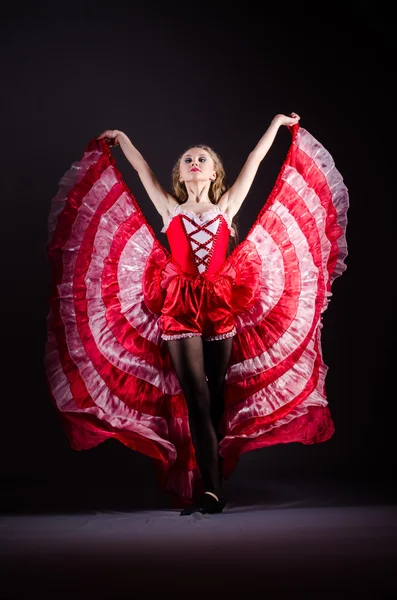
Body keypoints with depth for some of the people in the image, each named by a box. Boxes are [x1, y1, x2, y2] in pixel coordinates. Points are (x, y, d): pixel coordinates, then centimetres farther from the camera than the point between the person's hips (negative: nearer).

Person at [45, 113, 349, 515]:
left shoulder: (226, 207, 13)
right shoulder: (171, 209, 12)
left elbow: (253, 161, 19)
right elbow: (141, 167, 22)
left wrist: (277, 123, 26)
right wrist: (120, 137, 34)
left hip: (220, 307, 1)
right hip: (180, 308, -1)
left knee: (216, 398, 1)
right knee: (197, 398, -11)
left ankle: (206, 488, 6)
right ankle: (211, 491, -15)